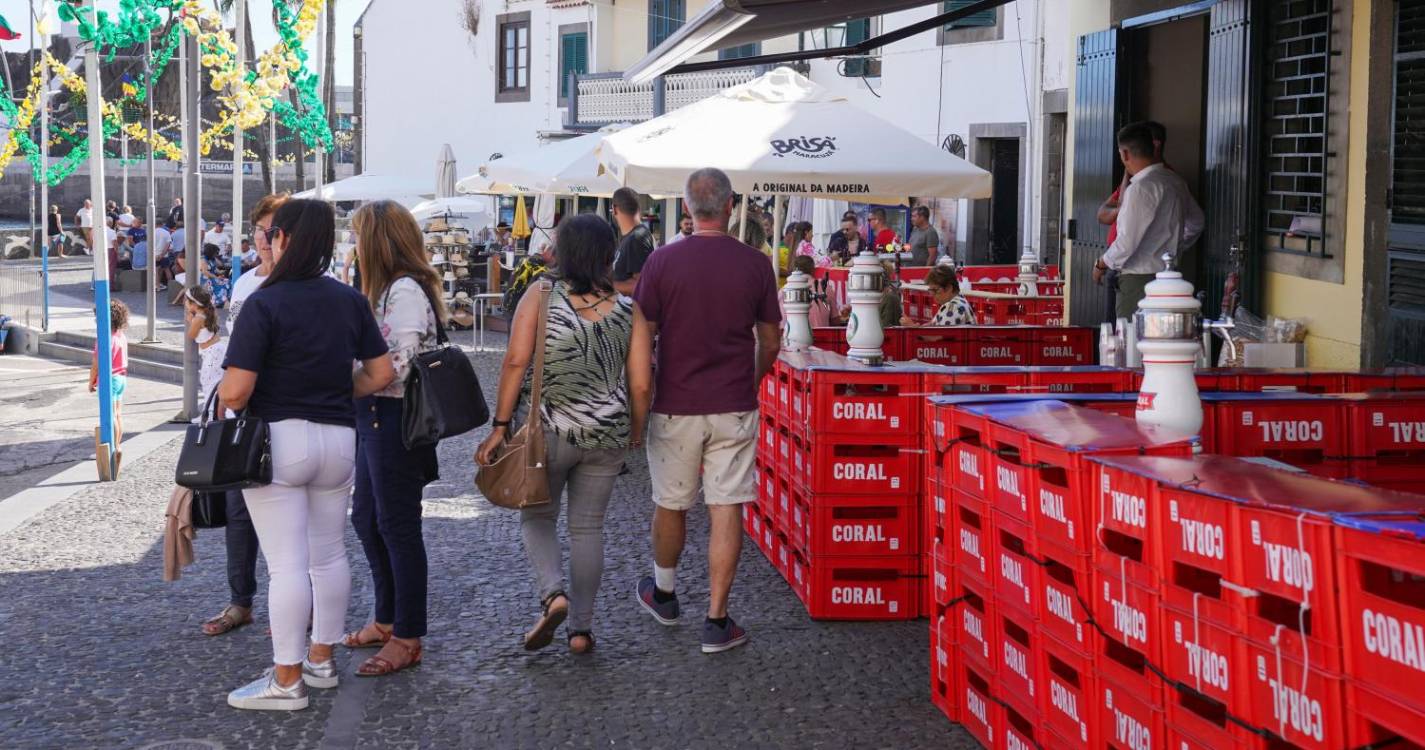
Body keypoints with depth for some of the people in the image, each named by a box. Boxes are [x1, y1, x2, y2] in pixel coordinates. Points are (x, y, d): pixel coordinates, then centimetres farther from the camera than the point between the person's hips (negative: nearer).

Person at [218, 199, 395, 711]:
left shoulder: (264, 303, -14)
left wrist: (226, 410, 2)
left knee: (286, 563, -2)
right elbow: (382, 373, 6)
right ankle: (321, 659, 27)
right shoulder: (350, 300, 3)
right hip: (338, 439, 6)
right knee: (329, 554, 16)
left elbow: (236, 390, -19)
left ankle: (287, 680, 4)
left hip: (278, 440, -6)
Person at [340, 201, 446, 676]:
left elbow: (401, 365, -22)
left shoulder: (405, 291, -17)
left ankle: (407, 638, 7)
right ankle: (387, 619, 31)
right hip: (375, 417, 10)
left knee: (398, 527, -2)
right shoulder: (389, 288, 13)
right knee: (366, 518, 18)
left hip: (395, 418, -10)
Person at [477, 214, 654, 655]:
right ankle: (581, 627, 15)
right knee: (588, 527, 13)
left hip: (548, 431, -2)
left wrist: (501, 425, -8)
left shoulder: (539, 300, -6)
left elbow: (516, 362, -13)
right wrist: (636, 433, 13)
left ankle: (552, 594, -7)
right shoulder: (628, 311, -1)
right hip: (607, 435, 2)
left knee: (537, 517, 17)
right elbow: (641, 385, -2)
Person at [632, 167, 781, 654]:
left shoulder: (663, 262, -8)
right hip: (733, 409, 0)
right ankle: (717, 622, 4)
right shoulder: (755, 265, -3)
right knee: (726, 509, 3)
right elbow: (770, 341, 5)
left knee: (670, 504, 16)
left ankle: (663, 594, 37)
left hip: (675, 407, 0)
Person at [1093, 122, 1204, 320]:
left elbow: (1127, 242, -17)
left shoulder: (1141, 188, -16)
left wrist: (1101, 264, -1)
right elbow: (1195, 224, 25)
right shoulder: (1175, 181, 11)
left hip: (1138, 280, -9)